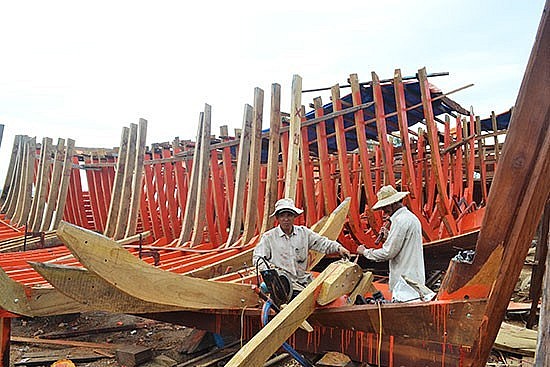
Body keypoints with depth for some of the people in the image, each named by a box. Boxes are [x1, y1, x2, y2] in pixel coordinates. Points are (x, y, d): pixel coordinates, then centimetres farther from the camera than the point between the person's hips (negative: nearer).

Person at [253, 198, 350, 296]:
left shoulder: (304, 232, 11)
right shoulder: (268, 237, 3)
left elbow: (321, 243, 9)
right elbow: (257, 258, 2)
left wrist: (338, 248, -8)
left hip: (303, 280, 4)